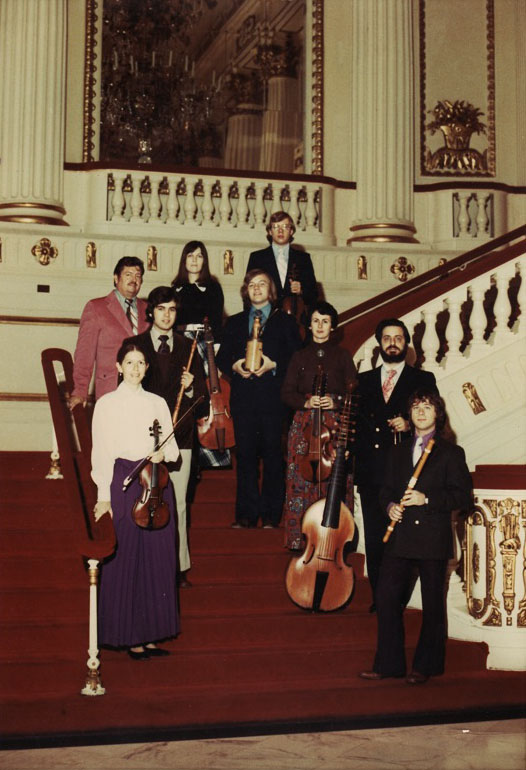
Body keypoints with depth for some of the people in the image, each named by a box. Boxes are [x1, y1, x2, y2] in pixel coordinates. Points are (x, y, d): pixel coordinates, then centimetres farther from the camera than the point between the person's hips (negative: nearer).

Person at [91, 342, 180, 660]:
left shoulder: (158, 403, 12)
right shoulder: (107, 404, 1)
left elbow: (173, 446, 13)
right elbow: (101, 453, -3)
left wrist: (163, 454, -10)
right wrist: (103, 496, -10)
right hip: (123, 482, -4)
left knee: (158, 556, 4)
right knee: (125, 559, -2)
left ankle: (151, 633, 14)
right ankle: (129, 636, 8)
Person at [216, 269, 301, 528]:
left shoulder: (285, 322, 10)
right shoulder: (234, 323, 18)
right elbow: (222, 358, 14)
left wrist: (273, 365, -12)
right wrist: (235, 366, -6)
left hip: (273, 397, -2)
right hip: (243, 397, 2)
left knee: (273, 455, -2)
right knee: (245, 455, 1)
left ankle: (271, 514, 4)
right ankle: (246, 514, 6)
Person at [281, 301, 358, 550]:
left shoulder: (342, 356, 9)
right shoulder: (300, 357, 12)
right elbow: (287, 393, 7)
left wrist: (335, 402, -13)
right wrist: (307, 402, -11)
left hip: (336, 423, -1)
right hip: (304, 424, 1)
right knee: (302, 481, -5)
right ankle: (301, 540, -1)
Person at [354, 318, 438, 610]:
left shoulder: (423, 380, 9)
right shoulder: (364, 381, 18)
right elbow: (357, 422, 15)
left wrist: (409, 424, -15)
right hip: (371, 473, 3)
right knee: (375, 540, 4)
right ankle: (379, 598, 12)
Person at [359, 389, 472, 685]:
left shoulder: (451, 453, 2)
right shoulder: (398, 452, 17)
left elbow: (463, 496, -4)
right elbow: (387, 489, 20)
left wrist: (427, 499, -15)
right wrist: (390, 505, -2)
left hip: (434, 538, -4)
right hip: (401, 537, 4)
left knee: (432, 604, 3)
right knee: (386, 596, -2)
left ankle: (425, 666, 15)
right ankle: (389, 663, 9)